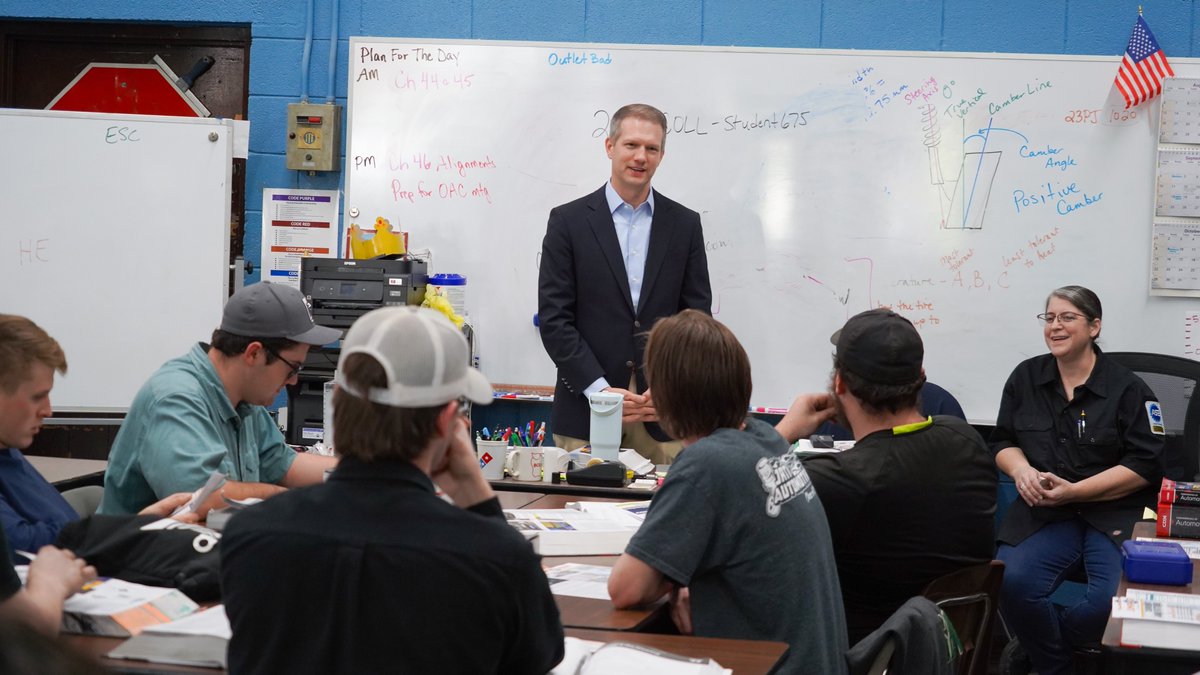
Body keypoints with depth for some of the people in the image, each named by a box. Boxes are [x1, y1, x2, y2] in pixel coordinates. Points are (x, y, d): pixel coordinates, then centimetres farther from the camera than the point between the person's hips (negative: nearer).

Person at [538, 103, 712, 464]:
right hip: (586, 411, -1)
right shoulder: (568, 220, 2)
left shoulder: (685, 224, 9)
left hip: (665, 412, 2)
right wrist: (600, 389, -11)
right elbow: (554, 318, -3)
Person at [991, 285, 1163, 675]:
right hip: (1044, 510, 2)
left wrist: (1074, 491, -16)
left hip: (1116, 513, -2)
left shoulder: (1127, 388, -2)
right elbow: (1004, 441, 16)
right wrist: (1022, 470, -9)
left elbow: (1145, 465, -7)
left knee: (1117, 600, -30)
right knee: (1011, 582, -29)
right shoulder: (1025, 378, 10)